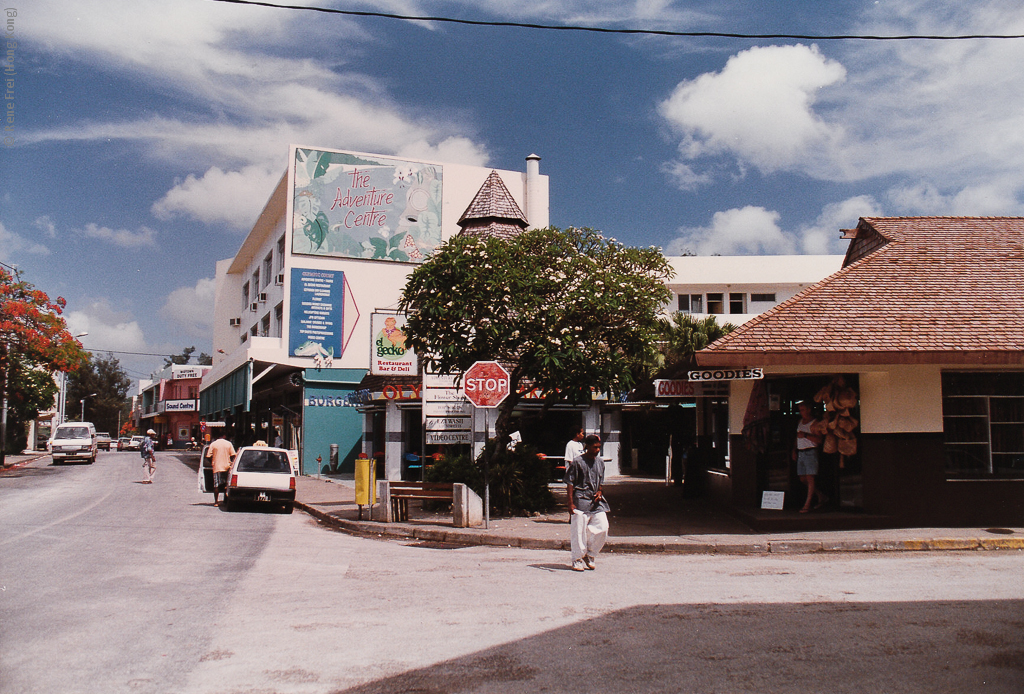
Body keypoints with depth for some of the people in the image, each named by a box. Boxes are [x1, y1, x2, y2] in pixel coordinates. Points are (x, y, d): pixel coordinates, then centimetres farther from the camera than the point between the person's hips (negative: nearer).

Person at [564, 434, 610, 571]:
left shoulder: (600, 462, 12)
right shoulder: (577, 462, -6)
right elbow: (570, 483, -6)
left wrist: (600, 492, 2)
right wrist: (571, 503, -12)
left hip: (596, 501, 5)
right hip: (581, 500, -5)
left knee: (603, 528, -3)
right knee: (579, 531, -3)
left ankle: (590, 555, 18)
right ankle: (578, 560, 13)